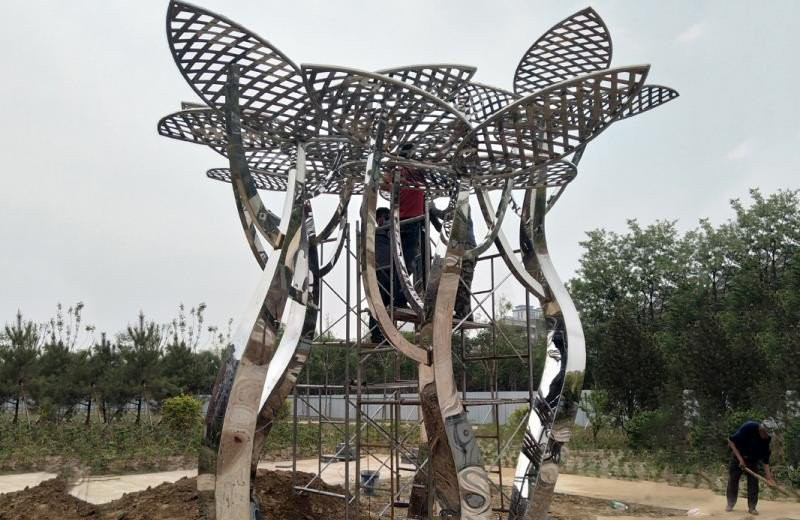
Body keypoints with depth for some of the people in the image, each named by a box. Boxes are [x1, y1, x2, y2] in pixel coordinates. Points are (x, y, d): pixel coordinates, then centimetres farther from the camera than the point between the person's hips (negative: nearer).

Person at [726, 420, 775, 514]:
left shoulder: (766, 439, -19)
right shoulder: (747, 428, -32)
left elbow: (765, 460, -12)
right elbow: (731, 441, -23)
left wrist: (769, 477, -18)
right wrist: (740, 459, -23)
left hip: (753, 460, 2)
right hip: (738, 457, -2)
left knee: (753, 483, -5)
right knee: (733, 480, 3)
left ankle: (752, 507, 6)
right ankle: (730, 504, 18)